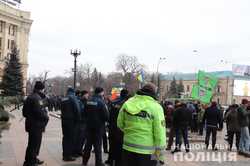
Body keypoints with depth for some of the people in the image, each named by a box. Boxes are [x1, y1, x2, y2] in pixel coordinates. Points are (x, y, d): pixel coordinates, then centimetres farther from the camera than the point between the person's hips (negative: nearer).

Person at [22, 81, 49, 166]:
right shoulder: (36, 98, -19)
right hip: (36, 125, -11)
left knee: (35, 143, 22)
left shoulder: (30, 97, 14)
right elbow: (39, 112, -26)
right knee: (34, 144, -2)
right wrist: (46, 117, -9)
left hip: (31, 123, 11)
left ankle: (33, 159, 35)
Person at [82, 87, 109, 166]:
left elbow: (85, 113, 11)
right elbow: (106, 116, -18)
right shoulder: (101, 102, -17)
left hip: (89, 126, 6)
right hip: (98, 126, -6)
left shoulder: (89, 101, 1)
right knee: (97, 145, 3)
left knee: (88, 143, 16)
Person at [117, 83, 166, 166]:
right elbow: (160, 132, -15)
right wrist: (159, 152, -7)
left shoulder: (128, 103, 0)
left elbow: (120, 124, 8)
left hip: (128, 147, 4)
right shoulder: (156, 107, -13)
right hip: (147, 151, -4)